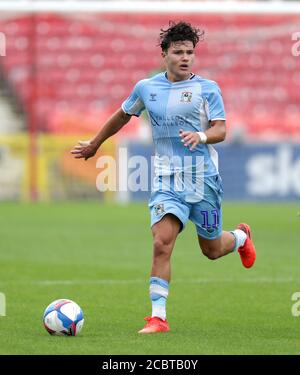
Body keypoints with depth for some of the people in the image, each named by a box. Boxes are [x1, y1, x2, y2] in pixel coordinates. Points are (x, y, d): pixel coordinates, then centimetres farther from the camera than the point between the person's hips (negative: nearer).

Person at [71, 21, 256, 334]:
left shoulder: (207, 89, -2)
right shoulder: (146, 88, 6)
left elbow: (221, 130, -5)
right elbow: (123, 115, 22)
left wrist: (201, 136, -27)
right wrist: (94, 144, 31)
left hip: (203, 179, -1)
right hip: (166, 180, 1)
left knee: (212, 250, 13)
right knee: (161, 243, -18)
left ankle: (240, 236, 50)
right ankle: (158, 317, -15)